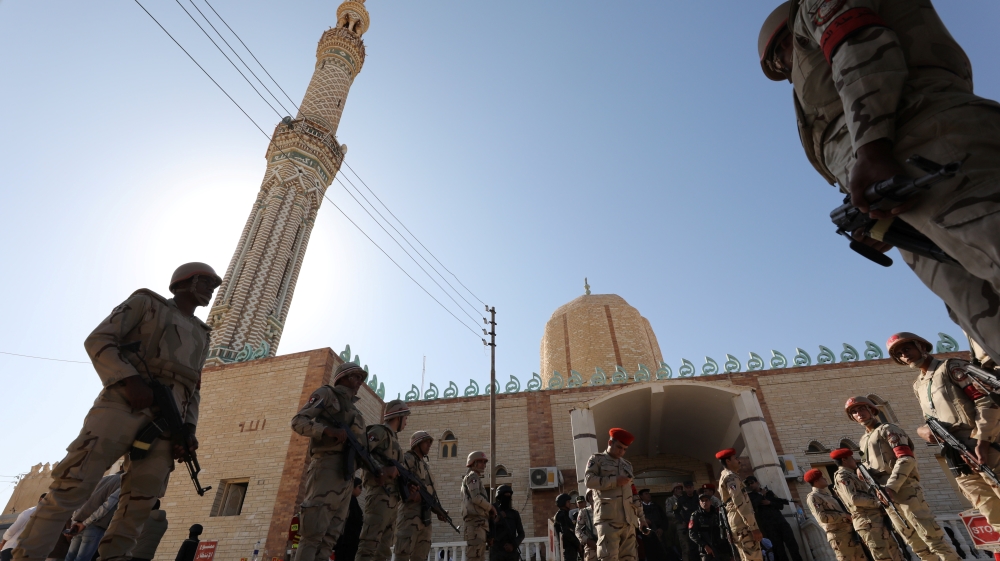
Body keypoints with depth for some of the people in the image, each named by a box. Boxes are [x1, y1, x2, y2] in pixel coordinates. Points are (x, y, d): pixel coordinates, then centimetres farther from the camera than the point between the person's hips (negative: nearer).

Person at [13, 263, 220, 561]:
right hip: (124, 405, -4)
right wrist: (130, 380, -16)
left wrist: (188, 430, 4)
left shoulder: (201, 335, 27)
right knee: (71, 489, -13)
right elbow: (98, 341, 1)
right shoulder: (146, 302, 14)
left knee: (139, 507, -2)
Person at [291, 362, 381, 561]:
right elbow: (298, 421, -3)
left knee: (329, 539, 2)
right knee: (313, 535, -12)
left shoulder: (354, 411, 28)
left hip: (347, 476, 7)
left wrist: (383, 469, 9)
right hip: (328, 467, -7)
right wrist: (328, 430, -19)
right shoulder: (326, 394, 9)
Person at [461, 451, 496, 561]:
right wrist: (491, 507, -4)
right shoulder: (472, 476, -2)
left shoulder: (475, 479, 29)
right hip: (476, 520, -10)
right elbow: (476, 498, -16)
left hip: (477, 521, 10)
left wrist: (488, 510, 13)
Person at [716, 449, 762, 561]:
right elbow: (740, 503, -19)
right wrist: (754, 527, -20)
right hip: (743, 526, -10)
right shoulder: (731, 477, -9)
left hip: (736, 526, 10)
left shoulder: (724, 478, 23)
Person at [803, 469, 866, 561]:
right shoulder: (813, 497, -7)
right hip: (838, 536, -8)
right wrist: (845, 516, -11)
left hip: (850, 533, 9)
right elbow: (822, 517, -17)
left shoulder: (827, 494, 22)